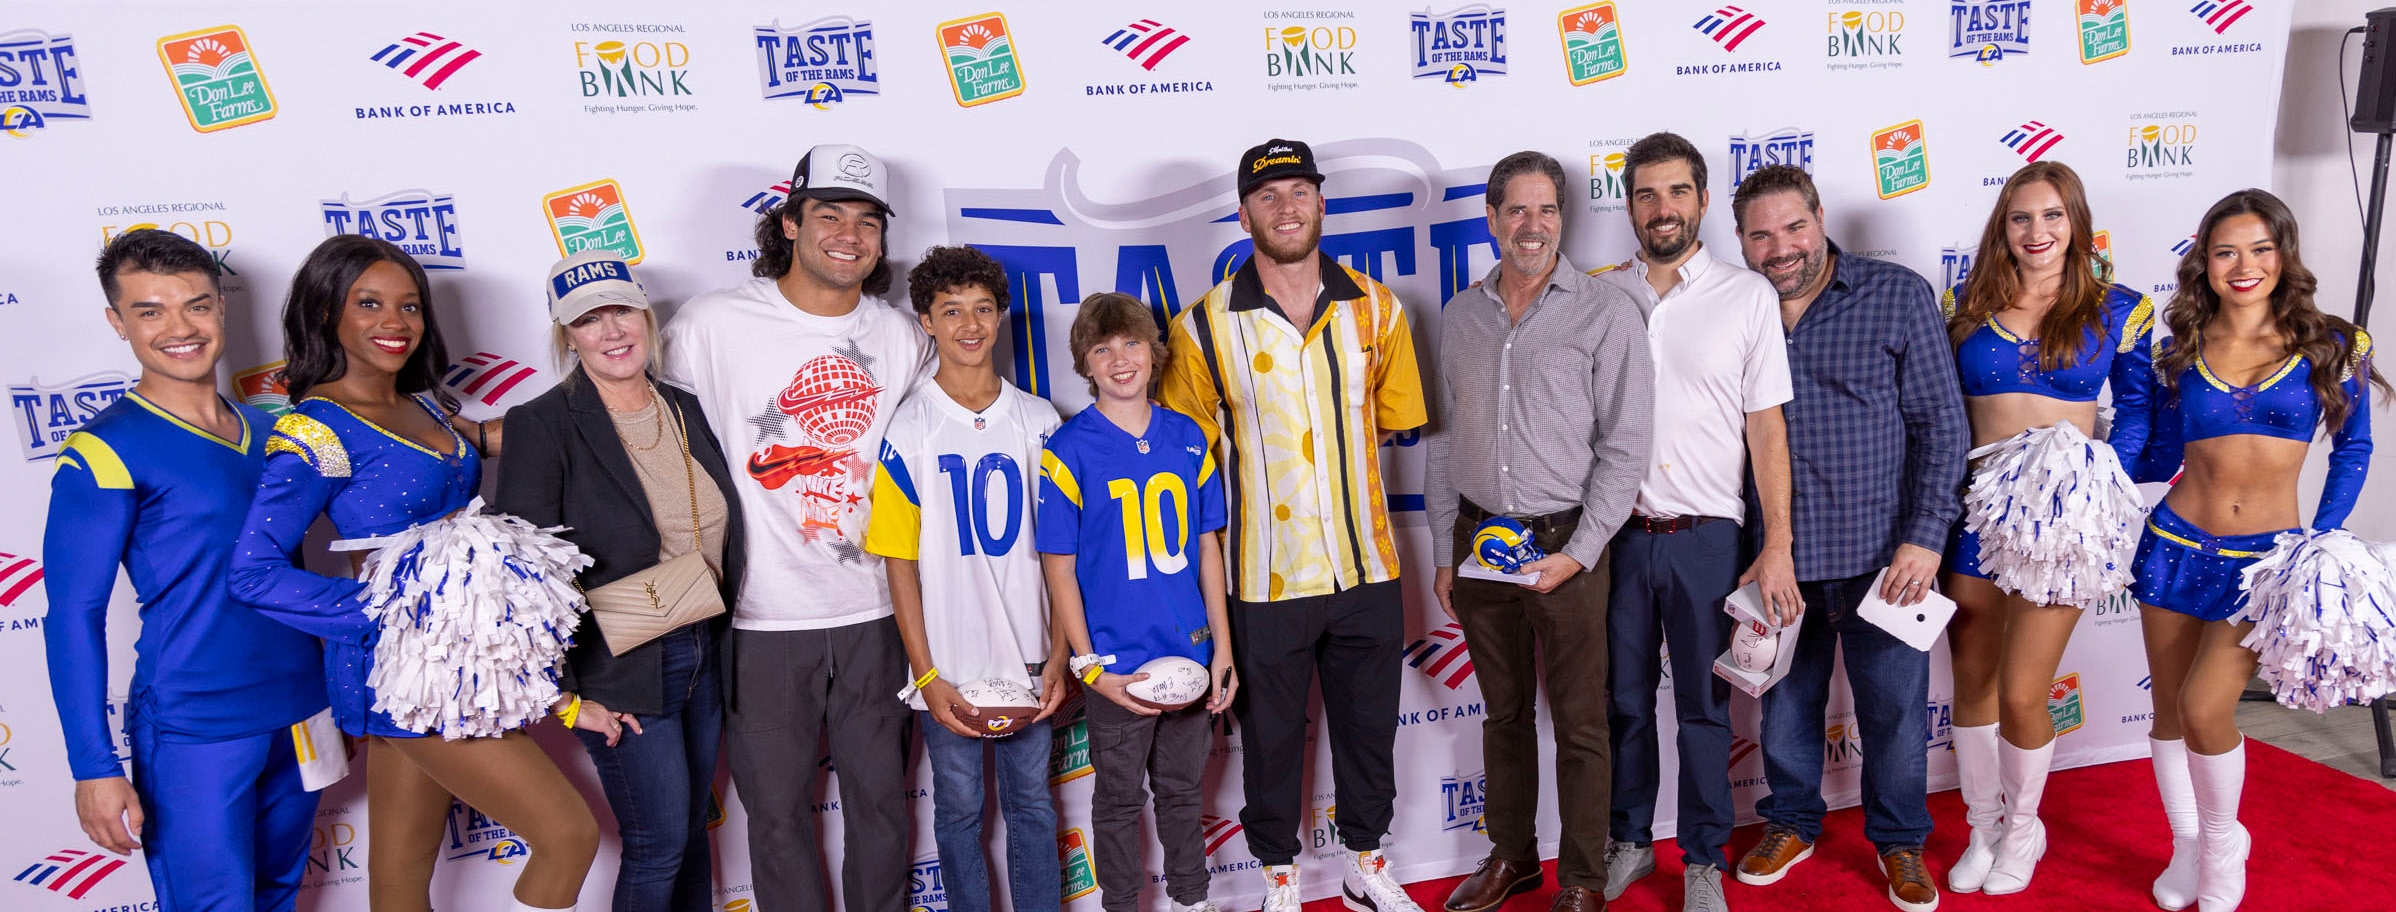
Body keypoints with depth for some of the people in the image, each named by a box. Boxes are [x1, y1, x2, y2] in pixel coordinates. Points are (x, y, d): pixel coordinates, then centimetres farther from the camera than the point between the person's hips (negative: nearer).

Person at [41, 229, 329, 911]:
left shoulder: (267, 430, 9)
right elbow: (73, 619, -10)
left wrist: (335, 702, 16)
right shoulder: (104, 452, -10)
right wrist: (94, 769, -13)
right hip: (194, 733, -6)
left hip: (298, 716, 6)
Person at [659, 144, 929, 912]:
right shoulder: (710, 324, -7)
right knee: (778, 810, 12)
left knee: (881, 799, 16)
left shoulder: (902, 338, 4)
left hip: (876, 615, 3)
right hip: (764, 619, -2)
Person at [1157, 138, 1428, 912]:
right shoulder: (1204, 326, -7)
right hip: (1266, 577, -2)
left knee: (1369, 726, 18)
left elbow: (1393, 419, 12)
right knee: (1271, 734, 13)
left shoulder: (1376, 309, 1)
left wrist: (1330, 448, 6)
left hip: (1367, 569, 3)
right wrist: (1262, 474, -2)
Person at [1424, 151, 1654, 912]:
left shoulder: (1605, 313, -6)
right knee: (1504, 711, 17)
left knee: (1580, 723, 7)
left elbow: (1625, 446, -8)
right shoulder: (1461, 315, 7)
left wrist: (1577, 555, -14)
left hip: (1564, 542, -4)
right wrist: (1444, 553, 9)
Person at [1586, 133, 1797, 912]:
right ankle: (1628, 840, 30)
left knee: (1704, 706, 8)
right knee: (1624, 701, 12)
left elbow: (1767, 427, -2)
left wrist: (1777, 547, -6)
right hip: (1616, 533, 2)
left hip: (1706, 536, -1)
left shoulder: (1748, 295, 0)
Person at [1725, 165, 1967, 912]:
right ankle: (1792, 822, 37)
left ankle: (1900, 840, 31)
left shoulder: (1898, 296, -5)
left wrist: (1925, 537, -11)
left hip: (1880, 553, -2)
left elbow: (1941, 423, -5)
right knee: (1785, 702, 15)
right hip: (1778, 556, 2)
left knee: (1894, 708, 9)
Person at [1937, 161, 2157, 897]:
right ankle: (1983, 830, 29)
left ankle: (2023, 830, 25)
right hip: (1974, 507, 2)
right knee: (1973, 684, 10)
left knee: (2022, 693, -2)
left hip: (2061, 517, -2)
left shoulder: (2116, 309, 3)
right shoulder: (1966, 306, 6)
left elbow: (2137, 410, 5)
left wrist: (2101, 479, -11)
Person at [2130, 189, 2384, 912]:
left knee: (2205, 708, -11)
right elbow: (2158, 460, 9)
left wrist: (2320, 543, -2)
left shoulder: (2330, 347, -1)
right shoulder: (2177, 354, 2)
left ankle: (2224, 847, 17)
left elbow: (2352, 450, 7)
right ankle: (2187, 846, 31)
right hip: (2177, 546, 2)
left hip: (2269, 555, -2)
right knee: (2170, 709, 9)